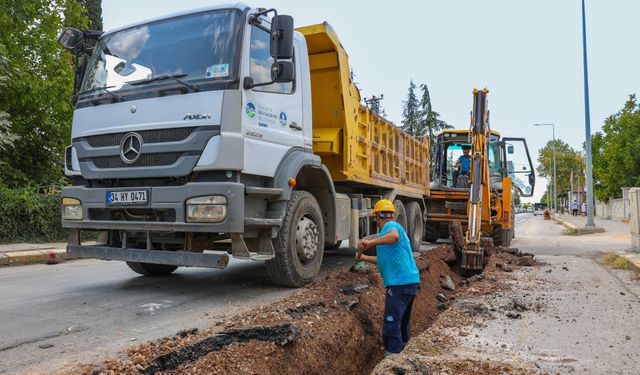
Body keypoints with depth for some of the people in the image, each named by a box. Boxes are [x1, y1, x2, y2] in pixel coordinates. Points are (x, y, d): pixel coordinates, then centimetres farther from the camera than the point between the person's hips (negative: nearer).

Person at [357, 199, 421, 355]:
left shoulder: (390, 226, -6)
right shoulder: (396, 227, 24)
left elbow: (394, 236, -32)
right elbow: (386, 259, 29)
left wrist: (371, 243, -40)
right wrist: (364, 257, 34)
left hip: (399, 283, -10)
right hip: (410, 282, 10)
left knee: (391, 326, -10)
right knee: (402, 323, 19)